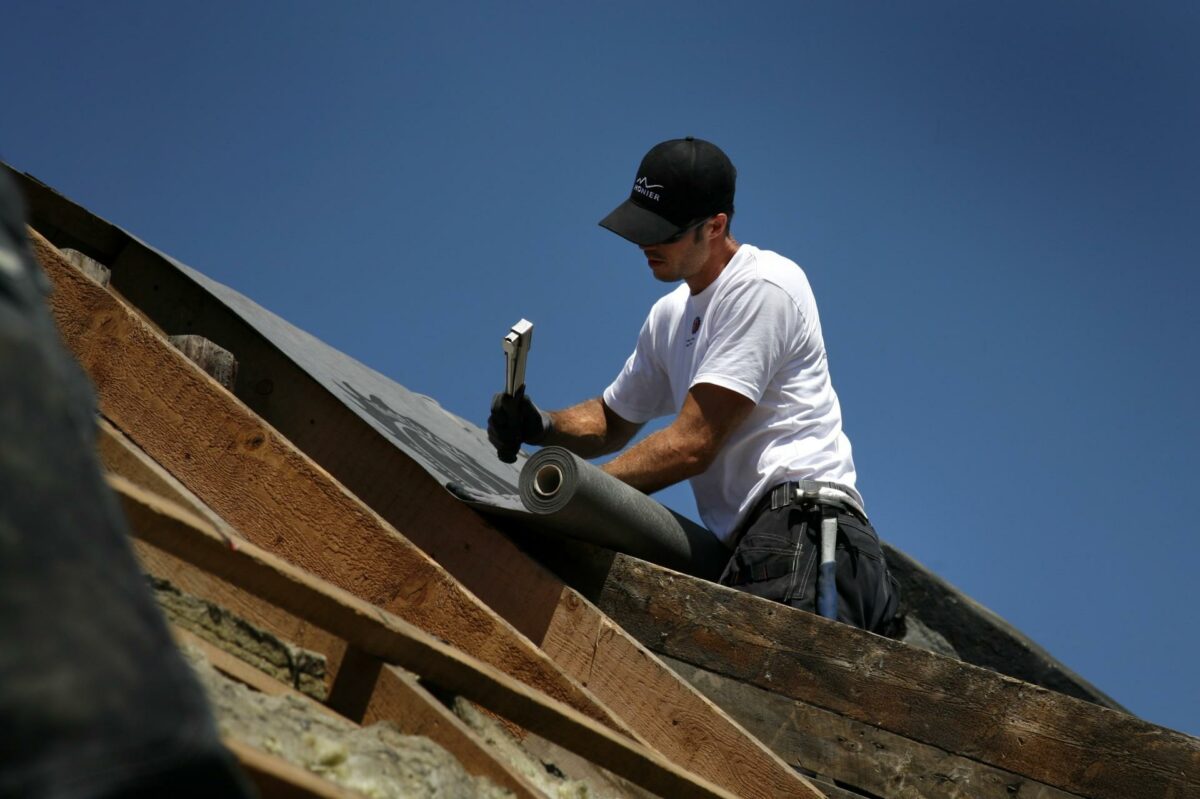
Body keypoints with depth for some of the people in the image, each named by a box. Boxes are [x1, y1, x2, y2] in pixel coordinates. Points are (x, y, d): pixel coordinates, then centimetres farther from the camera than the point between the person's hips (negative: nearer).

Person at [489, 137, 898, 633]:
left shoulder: (762, 285, -5)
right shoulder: (669, 316, 25)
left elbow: (692, 444, -12)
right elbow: (612, 420, 34)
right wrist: (543, 427, 11)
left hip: (799, 525, -9)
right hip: (748, 544, 9)